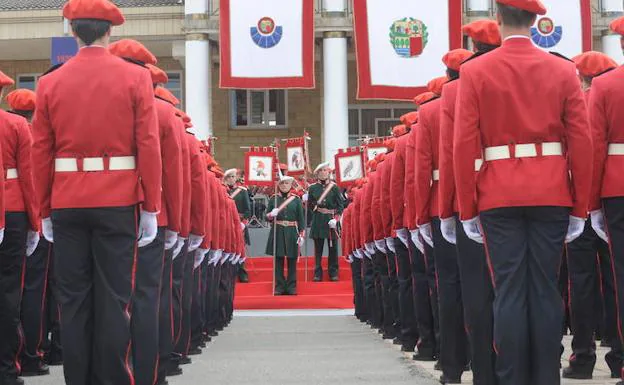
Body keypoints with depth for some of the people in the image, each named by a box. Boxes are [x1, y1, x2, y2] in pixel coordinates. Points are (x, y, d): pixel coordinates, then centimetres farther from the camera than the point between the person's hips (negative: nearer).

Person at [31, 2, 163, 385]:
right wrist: (151, 208, -1)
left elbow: (41, 154, 5)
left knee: (74, 299, 7)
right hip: (118, 205, -2)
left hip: (67, 206, 2)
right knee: (115, 299, 0)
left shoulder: (50, 83, 4)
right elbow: (149, 147, -6)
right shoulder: (135, 77, -2)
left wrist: (46, 212, 13)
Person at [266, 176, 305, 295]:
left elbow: (301, 218, 4)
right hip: (277, 233, 0)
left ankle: (291, 287, 11)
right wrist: (271, 215, -17)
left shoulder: (296, 199, 4)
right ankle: (279, 286, 8)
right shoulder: (273, 199, 4)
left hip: (292, 233, 0)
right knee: (278, 261, 2)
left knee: (292, 261, 4)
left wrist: (301, 235, -3)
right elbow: (268, 217, 6)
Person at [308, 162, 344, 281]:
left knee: (333, 247, 3)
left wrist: (336, 219, -13)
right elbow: (310, 205, 12)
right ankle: (318, 273, 8)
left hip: (331, 219, -1)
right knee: (318, 248, 4)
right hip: (318, 221, 1)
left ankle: (333, 273, 10)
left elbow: (340, 205, -1)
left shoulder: (334, 187, 2)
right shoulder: (313, 188, 6)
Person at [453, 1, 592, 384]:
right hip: (552, 195, 1)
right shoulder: (563, 70, 3)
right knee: (546, 290, 5)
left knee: (510, 290, 1)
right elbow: (582, 143, 0)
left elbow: (464, 146, -4)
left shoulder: (475, 72, -1)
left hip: (499, 197, -1)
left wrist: (467, 210, 2)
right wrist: (579, 208, 6)